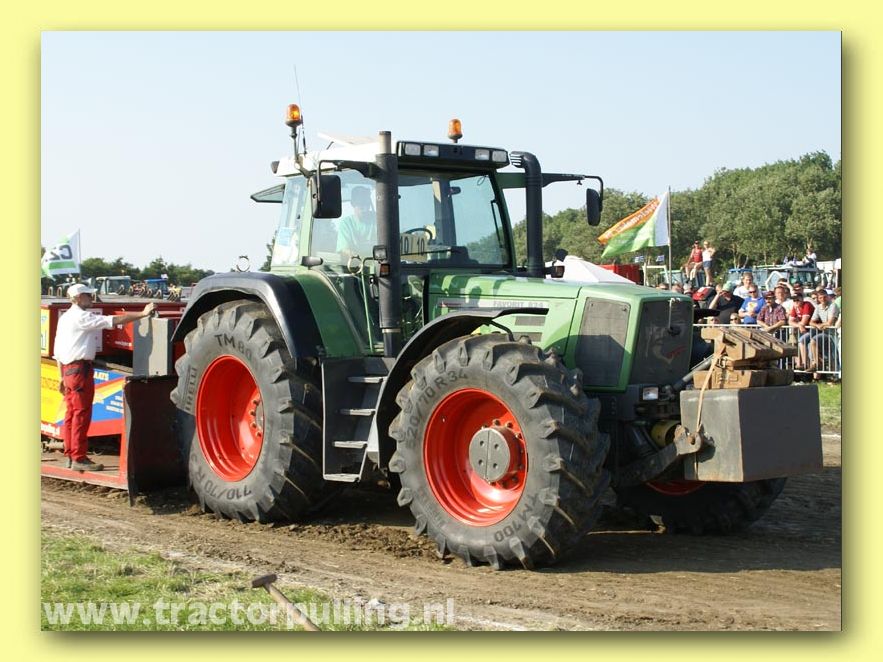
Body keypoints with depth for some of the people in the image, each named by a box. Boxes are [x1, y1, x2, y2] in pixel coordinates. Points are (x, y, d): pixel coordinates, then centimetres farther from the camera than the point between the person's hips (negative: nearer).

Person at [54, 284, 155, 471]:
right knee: (81, 414, -7)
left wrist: (62, 377, 23)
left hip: (68, 369, 10)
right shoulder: (82, 317, -12)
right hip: (80, 368, -10)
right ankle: (79, 458, -6)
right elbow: (113, 321, -19)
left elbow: (58, 350, 19)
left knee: (71, 414, 13)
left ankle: (70, 455, 17)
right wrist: (142, 314, -18)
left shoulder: (65, 318, 17)